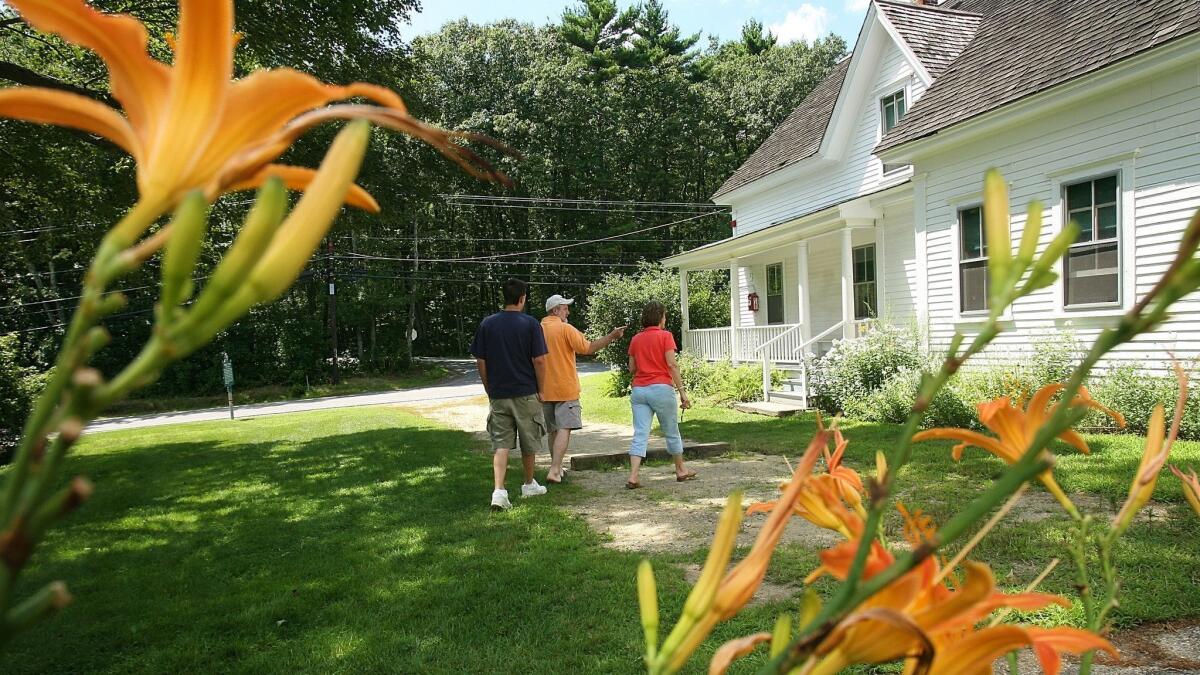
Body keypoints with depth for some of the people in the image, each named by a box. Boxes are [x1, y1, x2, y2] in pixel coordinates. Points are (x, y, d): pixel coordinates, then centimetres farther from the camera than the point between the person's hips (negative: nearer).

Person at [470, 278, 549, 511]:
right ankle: (529, 485, 31)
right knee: (528, 443, 15)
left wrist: (489, 390, 13)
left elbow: (480, 362, 3)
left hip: (498, 394, 2)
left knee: (500, 443, 4)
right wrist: (540, 390, 1)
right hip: (526, 394, -2)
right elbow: (539, 361, -10)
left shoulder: (487, 324, 1)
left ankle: (499, 491, -10)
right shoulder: (530, 324, -8)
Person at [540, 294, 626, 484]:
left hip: (545, 389, 6)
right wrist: (611, 337, -11)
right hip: (565, 388, -6)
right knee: (564, 429, -6)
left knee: (553, 430, 15)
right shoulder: (566, 329, -10)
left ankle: (557, 468, 23)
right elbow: (587, 348, -14)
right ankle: (554, 470, -15)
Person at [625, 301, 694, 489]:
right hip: (661, 388, -4)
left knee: (640, 434, 0)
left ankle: (633, 477, -11)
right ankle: (681, 471, 27)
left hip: (639, 390, 4)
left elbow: (632, 369, 12)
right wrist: (682, 391, -10)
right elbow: (672, 364, -11)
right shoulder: (665, 336, -3)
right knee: (672, 432, 12)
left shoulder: (635, 339, 10)